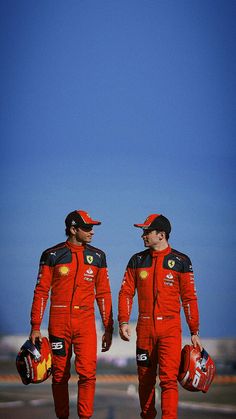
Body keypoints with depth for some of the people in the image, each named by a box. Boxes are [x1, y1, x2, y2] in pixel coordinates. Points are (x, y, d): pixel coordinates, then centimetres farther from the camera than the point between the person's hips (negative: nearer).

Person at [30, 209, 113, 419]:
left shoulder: (97, 256, 8)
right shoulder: (52, 255, 1)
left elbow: (103, 293, 12)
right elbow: (41, 291, 2)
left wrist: (108, 328, 9)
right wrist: (36, 326, -3)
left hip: (86, 322, 1)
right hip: (58, 322, -1)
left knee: (87, 373, -10)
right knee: (60, 374, 5)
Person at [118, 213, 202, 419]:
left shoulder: (181, 261, 1)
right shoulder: (137, 260, 9)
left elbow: (189, 298, 2)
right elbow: (126, 292, 9)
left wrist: (195, 333, 0)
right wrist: (124, 322, -5)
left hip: (170, 328, -3)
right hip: (145, 328, 3)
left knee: (169, 378, -13)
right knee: (145, 379, 8)